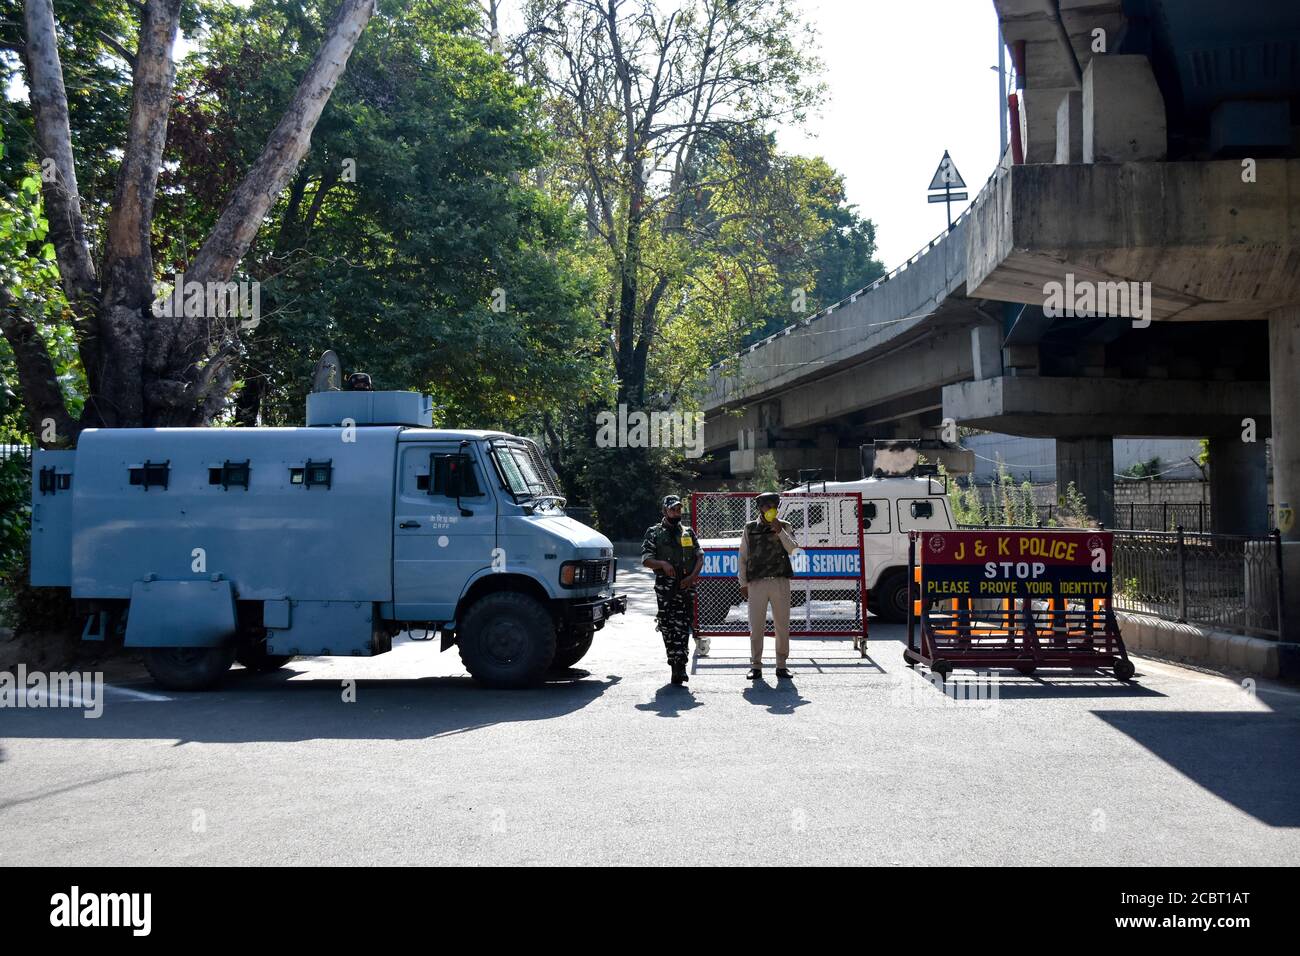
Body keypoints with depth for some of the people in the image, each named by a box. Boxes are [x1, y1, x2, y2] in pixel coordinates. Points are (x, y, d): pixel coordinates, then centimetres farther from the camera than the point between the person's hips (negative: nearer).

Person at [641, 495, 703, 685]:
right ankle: (678, 665, 6)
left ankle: (678, 665, -13)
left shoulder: (688, 532, 17)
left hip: (685, 585, 1)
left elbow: (700, 556, 12)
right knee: (667, 626, -2)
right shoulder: (654, 533, 9)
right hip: (664, 586, -1)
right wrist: (663, 564, -17)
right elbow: (646, 560, 2)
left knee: (682, 625, -10)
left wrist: (693, 576, -5)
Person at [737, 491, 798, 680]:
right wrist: (743, 583, 5)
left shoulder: (783, 527, 10)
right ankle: (756, 666, 6)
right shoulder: (750, 529, 9)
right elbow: (742, 558, 10)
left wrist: (780, 531, -15)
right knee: (756, 627, -1)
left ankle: (781, 665, 11)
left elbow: (791, 549, -5)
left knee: (782, 626, 3)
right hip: (757, 583, 0)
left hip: (780, 582, 1)